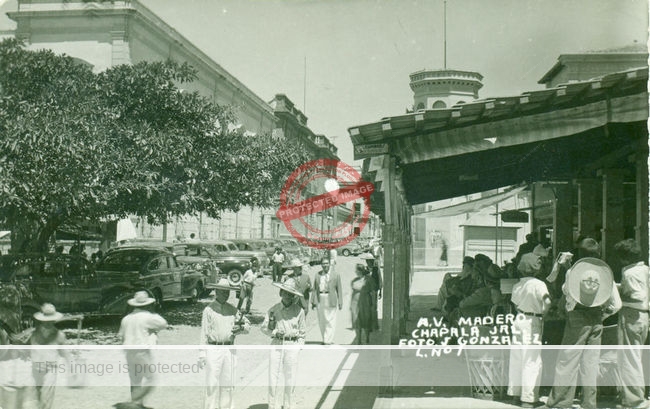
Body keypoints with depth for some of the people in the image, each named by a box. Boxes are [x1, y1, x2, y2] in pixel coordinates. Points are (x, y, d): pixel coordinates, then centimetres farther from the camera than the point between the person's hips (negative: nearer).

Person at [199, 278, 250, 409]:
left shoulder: (233, 310, 13)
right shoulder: (209, 310, -1)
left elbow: (248, 325, 19)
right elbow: (204, 333, -3)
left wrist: (241, 328, -5)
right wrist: (202, 355, -8)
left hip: (229, 350, 4)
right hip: (213, 350, -4)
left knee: (228, 383, 8)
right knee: (212, 384, -5)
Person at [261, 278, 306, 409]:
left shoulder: (299, 310, 2)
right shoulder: (274, 309, 3)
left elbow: (302, 331, 9)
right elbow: (264, 327, 8)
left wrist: (299, 346, 2)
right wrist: (275, 332, -9)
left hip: (292, 345, 0)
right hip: (276, 344, 1)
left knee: (290, 378, 5)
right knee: (273, 376, 1)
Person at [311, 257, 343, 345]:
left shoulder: (335, 275, 2)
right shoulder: (317, 275, 10)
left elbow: (339, 289, 2)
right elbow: (315, 289, 12)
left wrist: (340, 302, -2)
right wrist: (313, 301, 7)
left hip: (330, 300, -3)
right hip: (320, 300, 3)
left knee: (330, 321, -5)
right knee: (321, 321, 8)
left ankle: (328, 341, -2)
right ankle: (325, 339, 19)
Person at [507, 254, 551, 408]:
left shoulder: (517, 285, 6)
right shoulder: (538, 284, -13)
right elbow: (547, 301, -25)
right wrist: (543, 312, -8)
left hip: (519, 320, 6)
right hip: (533, 322, -6)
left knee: (516, 359, 14)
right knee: (531, 361, -3)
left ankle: (515, 392, 23)